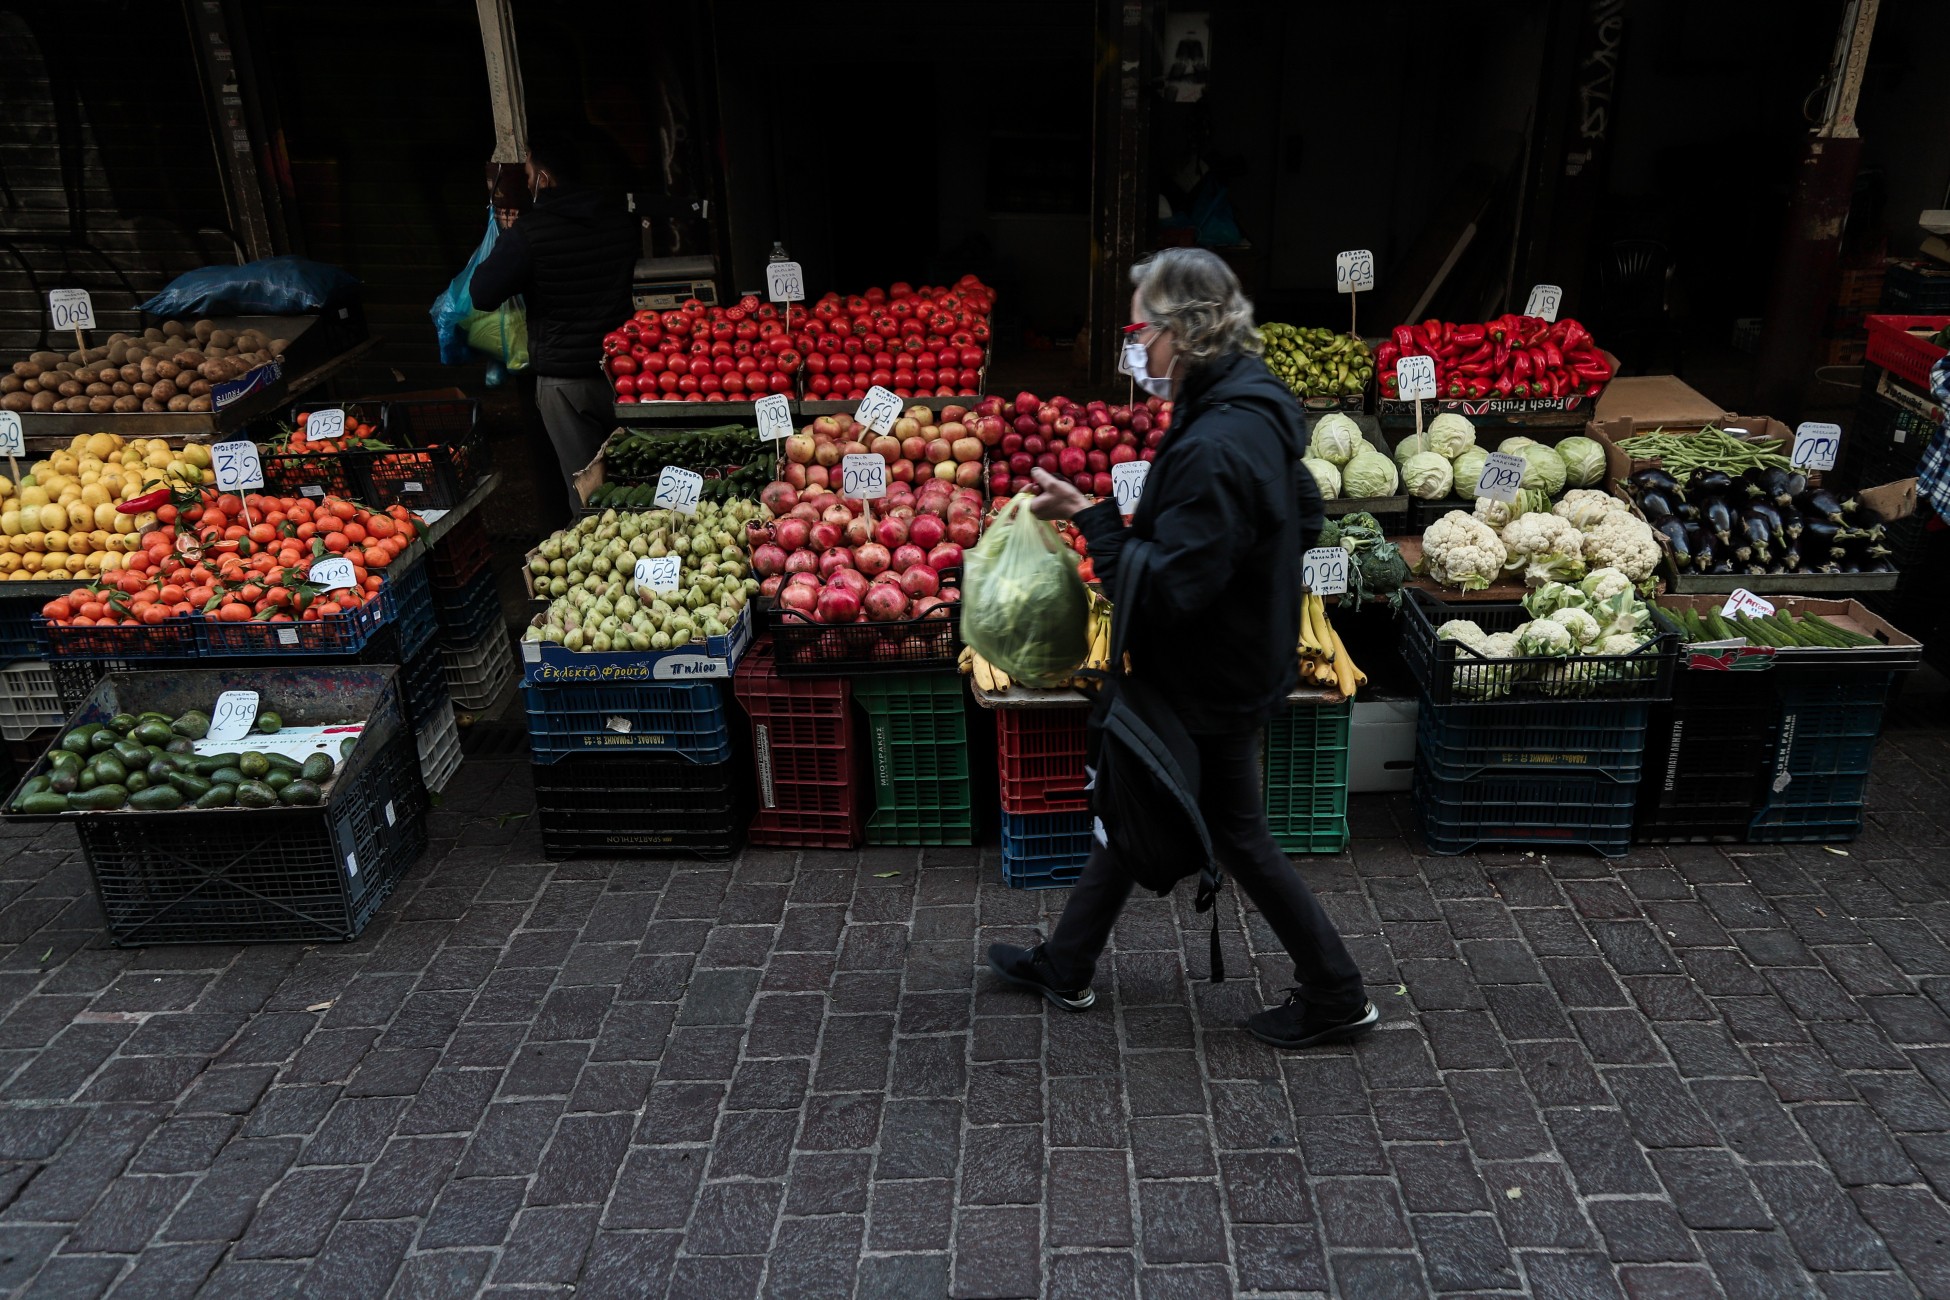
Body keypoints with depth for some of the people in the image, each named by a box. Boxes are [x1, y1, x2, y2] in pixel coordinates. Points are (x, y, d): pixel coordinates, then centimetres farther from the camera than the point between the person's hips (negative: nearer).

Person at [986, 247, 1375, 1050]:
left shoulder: (1214, 449, -30)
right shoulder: (1255, 411, 2)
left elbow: (1167, 588, -30)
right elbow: (1305, 519, 14)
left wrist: (1089, 518, -25)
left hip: (1211, 683, -10)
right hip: (1242, 651, 10)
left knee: (1236, 835, 9)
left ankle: (1335, 998, 28)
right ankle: (1065, 967, 36)